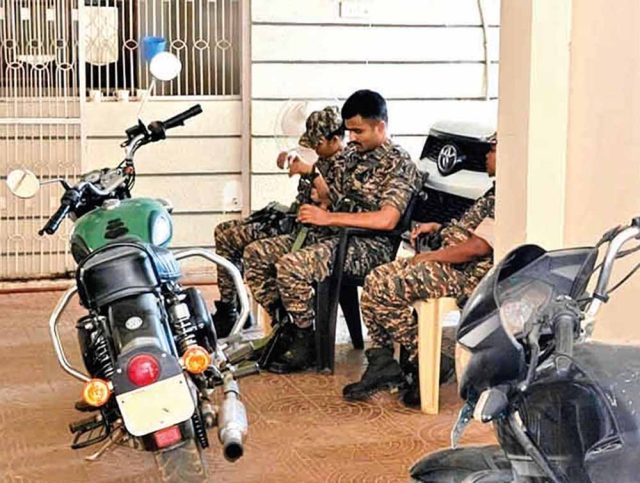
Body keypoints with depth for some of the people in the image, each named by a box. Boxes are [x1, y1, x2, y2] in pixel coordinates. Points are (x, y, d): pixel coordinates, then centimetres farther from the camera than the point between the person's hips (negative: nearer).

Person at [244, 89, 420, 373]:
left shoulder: (398, 163, -9)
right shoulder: (351, 153, 16)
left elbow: (387, 220, -22)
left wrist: (328, 218, -21)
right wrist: (312, 173, 3)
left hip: (370, 246, -9)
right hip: (330, 236, 9)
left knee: (291, 265, -31)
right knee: (256, 253, -3)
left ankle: (306, 342, -14)